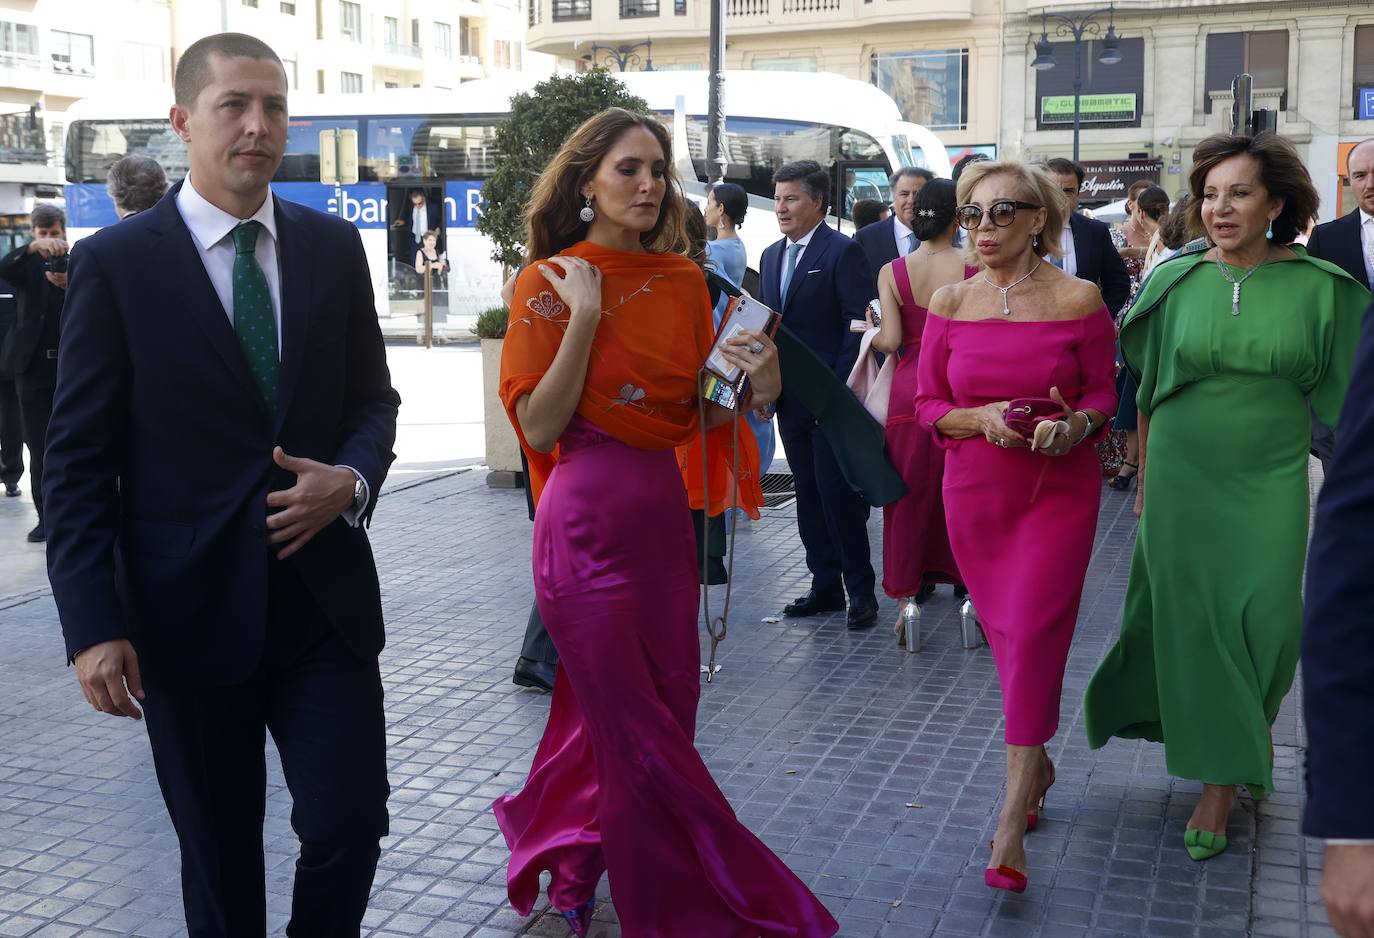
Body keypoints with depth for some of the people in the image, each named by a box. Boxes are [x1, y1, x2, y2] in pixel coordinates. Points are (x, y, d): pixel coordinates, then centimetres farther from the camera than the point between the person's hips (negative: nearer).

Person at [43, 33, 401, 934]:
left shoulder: (335, 247, 5)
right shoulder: (115, 262, -4)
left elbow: (373, 397, 12)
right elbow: (79, 461, -4)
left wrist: (353, 478, -10)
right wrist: (93, 626, -11)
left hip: (326, 597, 2)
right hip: (189, 612, -2)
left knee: (351, 824, 3)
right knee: (219, 859, 13)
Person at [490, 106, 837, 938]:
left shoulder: (684, 279, 8)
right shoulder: (551, 280, -7)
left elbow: (699, 413, 9)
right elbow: (539, 429, -13)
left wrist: (757, 389, -10)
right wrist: (584, 317, -18)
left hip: (664, 511, 6)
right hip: (589, 517, -6)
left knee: (668, 706, 14)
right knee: (641, 730, 3)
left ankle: (569, 857, 38)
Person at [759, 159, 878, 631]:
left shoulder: (843, 252, -8)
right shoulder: (771, 255, 15)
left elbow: (859, 326, -12)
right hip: (789, 398, 7)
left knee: (838, 495, -6)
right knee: (809, 497, 11)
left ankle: (861, 590, 6)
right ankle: (825, 586, 20)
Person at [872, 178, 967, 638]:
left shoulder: (892, 272, -4)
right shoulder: (973, 270, -6)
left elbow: (890, 340, -9)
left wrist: (871, 335, 10)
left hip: (910, 387, 0)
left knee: (911, 491, 9)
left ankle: (908, 592, 8)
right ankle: (966, 580, 23)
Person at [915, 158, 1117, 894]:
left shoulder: (1078, 299, -5)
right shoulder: (950, 302, 0)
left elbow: (1104, 392, 1)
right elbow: (927, 404, 2)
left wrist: (1079, 423, -21)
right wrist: (984, 420, -16)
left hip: (1060, 491, -3)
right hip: (975, 493, 3)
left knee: (1032, 637, -12)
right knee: (1007, 638, 12)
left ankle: (1012, 820, -7)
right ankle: (1037, 764, 36)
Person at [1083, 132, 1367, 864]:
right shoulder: (1176, 282, -1)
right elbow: (1148, 391, 6)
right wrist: (1143, 479, 7)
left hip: (1270, 483, 0)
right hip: (1183, 479, 1)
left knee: (1264, 624, -1)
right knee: (1193, 620, 5)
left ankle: (1223, 779, 22)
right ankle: (1221, 771, 25)